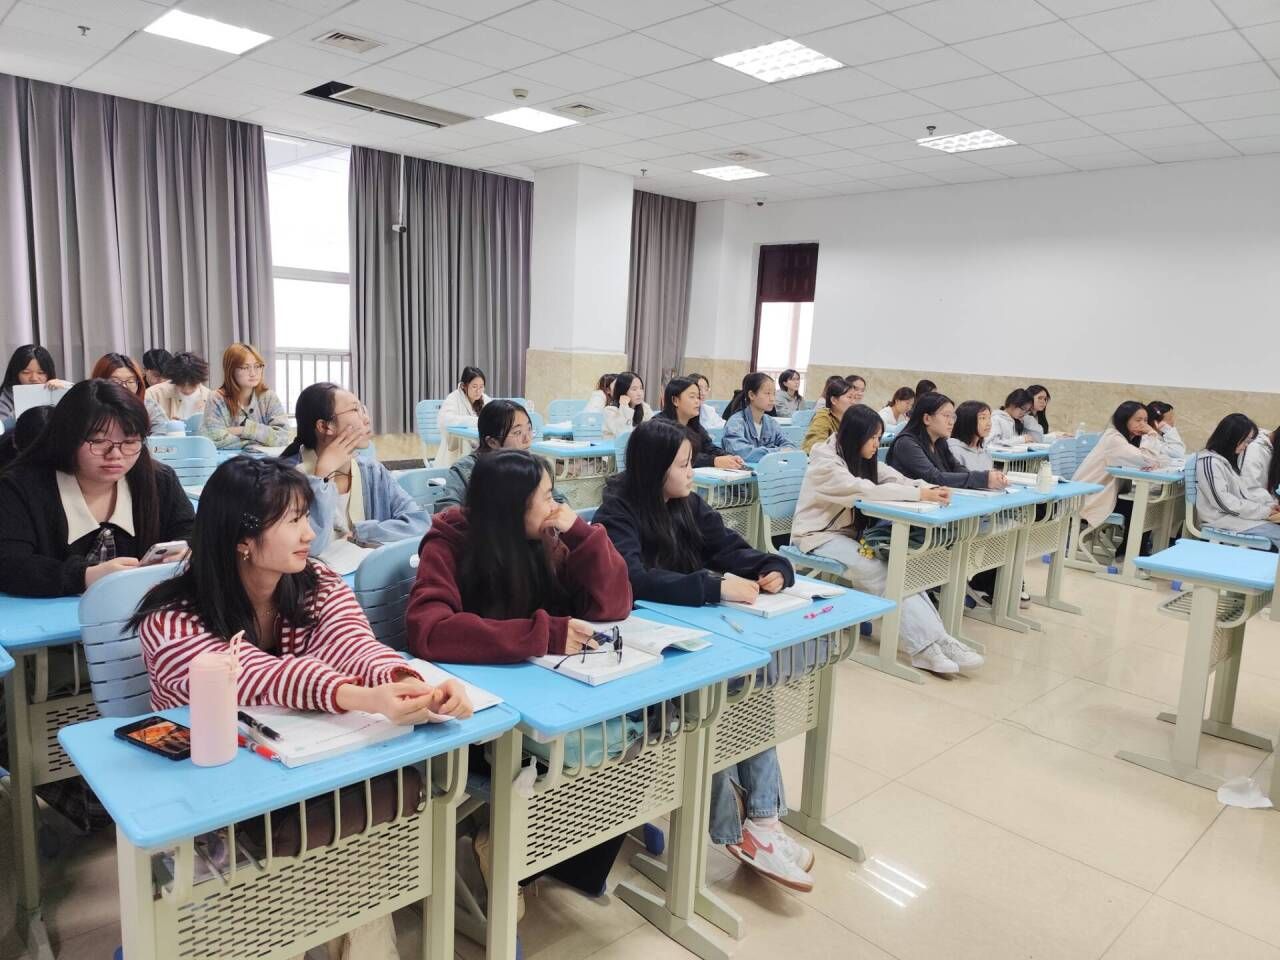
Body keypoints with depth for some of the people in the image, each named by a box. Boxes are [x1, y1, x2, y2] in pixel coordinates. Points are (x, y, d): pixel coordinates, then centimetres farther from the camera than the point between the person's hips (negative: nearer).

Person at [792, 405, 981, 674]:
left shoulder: (863, 459, 8)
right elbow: (864, 491, -29)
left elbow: (896, 479, 2)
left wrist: (931, 489, -18)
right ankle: (928, 643, -29)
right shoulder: (825, 462, -18)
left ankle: (932, 641, -27)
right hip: (819, 536, -7)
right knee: (879, 572, -27)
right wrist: (920, 495, -28)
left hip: (850, 532, 7)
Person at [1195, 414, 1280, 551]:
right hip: (1222, 520, -9)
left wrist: (1268, 506, 1)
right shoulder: (1210, 461, -13)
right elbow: (1224, 502, -17)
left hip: (1237, 515, 9)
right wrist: (1264, 511, -12)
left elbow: (1241, 494, 16)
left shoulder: (1229, 459, 18)